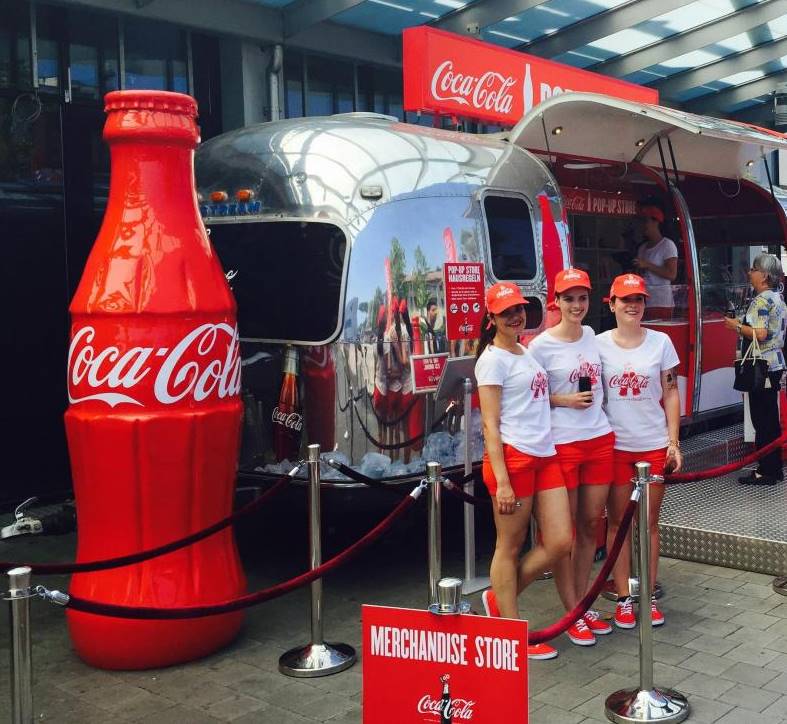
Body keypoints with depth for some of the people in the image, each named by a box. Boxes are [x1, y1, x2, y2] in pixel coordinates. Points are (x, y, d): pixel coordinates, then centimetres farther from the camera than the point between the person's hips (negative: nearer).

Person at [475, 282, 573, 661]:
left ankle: (499, 599, 23)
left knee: (559, 542, 5)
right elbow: (490, 424, -12)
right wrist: (501, 481, -18)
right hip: (513, 456, -8)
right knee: (510, 547, 2)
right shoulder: (493, 359, -6)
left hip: (545, 456, 8)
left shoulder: (527, 353, 19)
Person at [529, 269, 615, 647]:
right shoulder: (541, 345, -9)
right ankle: (572, 614, 13)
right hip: (562, 443, -6)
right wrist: (564, 400, -15)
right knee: (564, 531, 3)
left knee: (591, 524, 12)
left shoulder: (591, 336, 8)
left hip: (600, 439, 6)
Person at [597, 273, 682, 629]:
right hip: (614, 445, -1)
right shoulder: (599, 344, -1)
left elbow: (670, 394, 4)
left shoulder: (661, 342, 2)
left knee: (649, 521, 8)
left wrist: (674, 443, -1)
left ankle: (649, 596, 18)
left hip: (654, 444, 1)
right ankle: (623, 598, 13)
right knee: (618, 522, 5)